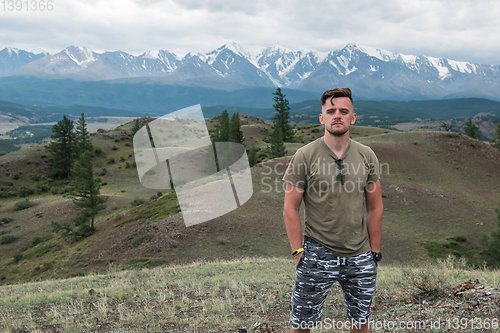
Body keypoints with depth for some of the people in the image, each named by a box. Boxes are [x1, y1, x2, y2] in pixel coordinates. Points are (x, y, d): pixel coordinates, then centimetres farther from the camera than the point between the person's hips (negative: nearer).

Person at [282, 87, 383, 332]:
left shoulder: (367, 156, 2)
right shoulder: (304, 156, -8)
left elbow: (375, 207, 8)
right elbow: (290, 209, -5)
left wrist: (374, 251, 7)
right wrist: (298, 252, -8)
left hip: (360, 258, 3)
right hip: (317, 255, -3)